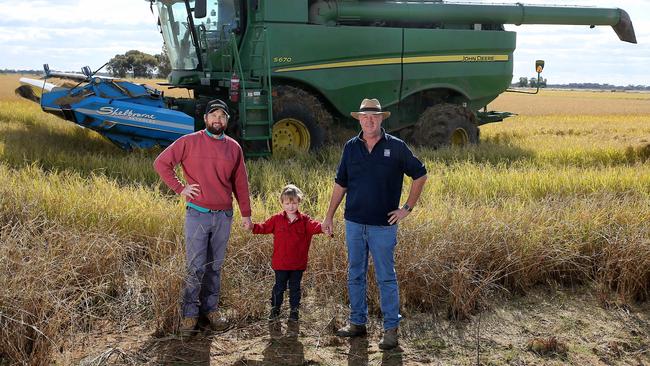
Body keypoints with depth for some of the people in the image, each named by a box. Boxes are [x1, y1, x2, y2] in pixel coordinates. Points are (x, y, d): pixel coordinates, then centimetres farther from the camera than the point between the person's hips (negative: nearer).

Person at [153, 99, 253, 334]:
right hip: (197, 215, -3)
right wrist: (180, 189, -6)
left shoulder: (234, 148, 7)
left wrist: (246, 214, 9)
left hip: (223, 216, 3)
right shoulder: (189, 142, -3)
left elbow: (240, 183, 11)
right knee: (196, 267, -2)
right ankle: (190, 312, 10)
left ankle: (211, 308, 23)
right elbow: (161, 163, 0)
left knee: (215, 266, 11)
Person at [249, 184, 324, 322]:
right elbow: (264, 227, 2)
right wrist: (253, 227, -15)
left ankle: (294, 310, 25)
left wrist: (323, 227, -36)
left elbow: (314, 226, -16)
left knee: (295, 287, 12)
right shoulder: (277, 219, 0)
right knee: (279, 287, 12)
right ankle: (275, 308, 26)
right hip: (281, 263, 0)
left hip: (298, 264, 0)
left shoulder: (304, 220, -2)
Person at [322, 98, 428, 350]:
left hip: (383, 225, -3)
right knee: (355, 276, 11)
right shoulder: (351, 147, 5)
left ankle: (391, 329, 10)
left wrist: (407, 208, -1)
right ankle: (357, 323, 24)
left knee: (386, 278, 1)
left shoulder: (395, 147, -4)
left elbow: (420, 175, 4)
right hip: (354, 223, 4)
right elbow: (340, 185, 10)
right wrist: (329, 216, 8)